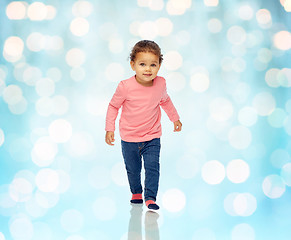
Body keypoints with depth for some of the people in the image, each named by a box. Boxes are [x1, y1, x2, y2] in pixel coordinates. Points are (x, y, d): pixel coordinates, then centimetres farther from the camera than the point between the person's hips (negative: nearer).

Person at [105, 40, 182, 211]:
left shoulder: (160, 84, -9)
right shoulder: (125, 87, -20)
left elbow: (165, 100, 15)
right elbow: (113, 106, -3)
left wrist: (175, 118, 24)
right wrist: (109, 128, -6)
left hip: (152, 138, 1)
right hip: (129, 139, -1)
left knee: (152, 167, -12)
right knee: (133, 169, 14)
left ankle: (150, 198, -5)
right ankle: (136, 194, 37)